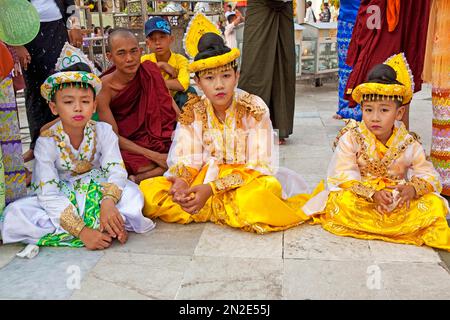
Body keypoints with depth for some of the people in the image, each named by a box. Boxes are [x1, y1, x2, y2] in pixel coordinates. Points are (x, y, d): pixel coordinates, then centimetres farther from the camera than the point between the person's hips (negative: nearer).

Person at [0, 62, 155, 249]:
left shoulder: (103, 131, -11)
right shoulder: (47, 142, -17)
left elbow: (117, 171, -19)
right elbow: (48, 194, -24)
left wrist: (108, 201, -42)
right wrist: (82, 231, -36)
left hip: (96, 193, 0)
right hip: (60, 203, 1)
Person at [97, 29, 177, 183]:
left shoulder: (149, 71, -5)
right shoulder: (104, 88, -15)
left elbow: (170, 105, 0)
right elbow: (114, 136, -14)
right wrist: (154, 156, -23)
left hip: (156, 139, 5)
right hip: (125, 145, -5)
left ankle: (138, 178, -17)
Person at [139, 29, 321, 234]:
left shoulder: (254, 108, -11)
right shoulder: (193, 111, -2)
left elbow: (258, 167, -14)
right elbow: (186, 159, -2)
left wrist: (211, 189, -26)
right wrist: (180, 181, -28)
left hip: (245, 182, -3)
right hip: (204, 178, 3)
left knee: (268, 187, -37)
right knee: (149, 190, -19)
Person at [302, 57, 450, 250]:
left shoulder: (409, 144, -2)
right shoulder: (351, 138, -9)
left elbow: (428, 175, -1)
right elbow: (344, 176, -15)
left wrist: (413, 188, -25)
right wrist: (373, 193, -27)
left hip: (399, 202, 2)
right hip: (361, 198, -1)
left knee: (434, 203, -18)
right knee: (343, 201, -34)